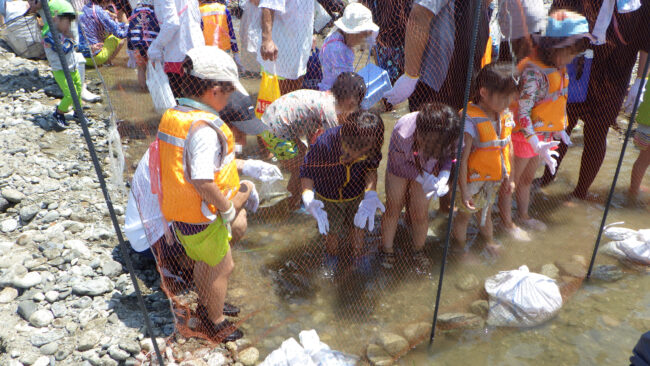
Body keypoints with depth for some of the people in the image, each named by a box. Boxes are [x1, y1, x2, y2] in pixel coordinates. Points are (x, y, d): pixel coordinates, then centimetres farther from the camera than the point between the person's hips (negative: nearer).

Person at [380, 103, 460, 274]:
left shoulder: (452, 135, -35)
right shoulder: (403, 132, -43)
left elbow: (449, 155, -12)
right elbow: (398, 161, -23)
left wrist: (444, 176, -29)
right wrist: (422, 178, -31)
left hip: (427, 171, 2)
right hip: (401, 168, -2)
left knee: (421, 214, 7)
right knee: (393, 208, 9)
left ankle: (418, 251, 34)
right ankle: (387, 249, 33)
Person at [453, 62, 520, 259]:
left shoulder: (506, 116, -5)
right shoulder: (470, 120, -28)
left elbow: (508, 149, 8)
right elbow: (463, 158, -27)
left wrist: (509, 178, 13)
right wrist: (464, 191, -25)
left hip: (494, 179, 6)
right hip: (473, 180, -6)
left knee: (486, 212, 28)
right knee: (465, 214, 15)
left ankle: (489, 242, 50)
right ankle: (459, 247, 38)